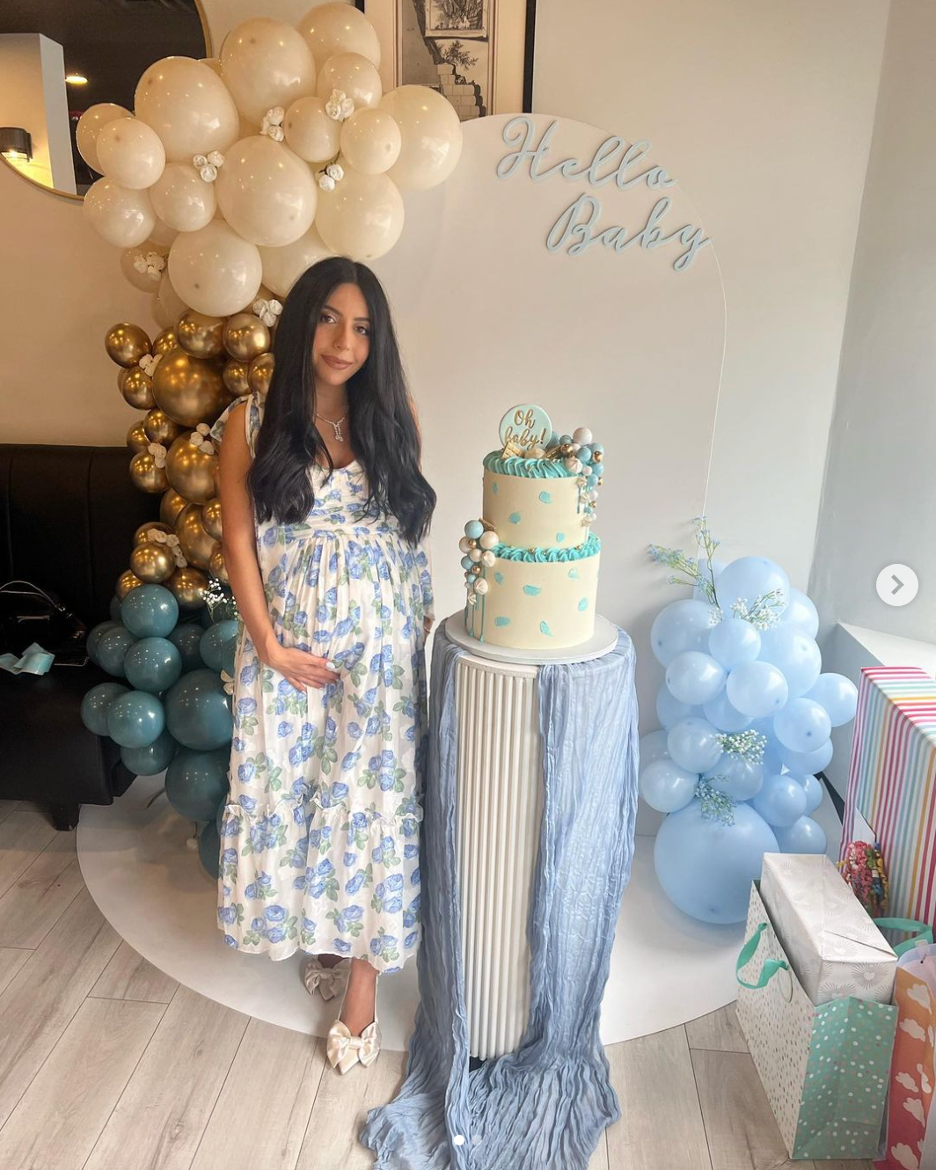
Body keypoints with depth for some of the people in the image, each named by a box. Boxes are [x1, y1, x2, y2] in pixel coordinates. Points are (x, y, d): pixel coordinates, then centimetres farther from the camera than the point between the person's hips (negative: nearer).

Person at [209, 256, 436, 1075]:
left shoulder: (394, 415, 1)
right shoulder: (251, 422, -3)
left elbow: (415, 528, 7)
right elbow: (239, 539, -4)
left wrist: (422, 613, 4)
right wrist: (268, 644, -9)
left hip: (378, 649, 0)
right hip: (289, 648, 0)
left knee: (373, 800, 5)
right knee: (288, 793, 11)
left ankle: (365, 980, 23)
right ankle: (317, 932, 39)